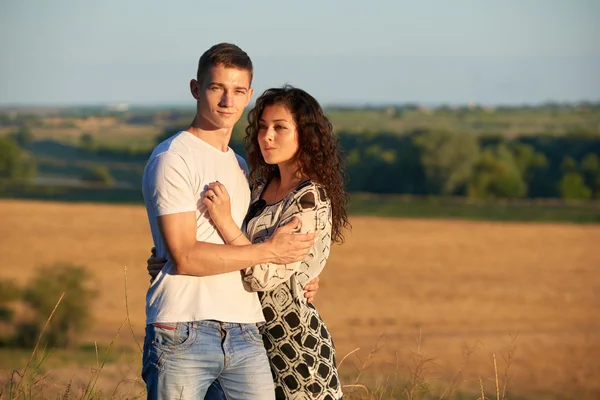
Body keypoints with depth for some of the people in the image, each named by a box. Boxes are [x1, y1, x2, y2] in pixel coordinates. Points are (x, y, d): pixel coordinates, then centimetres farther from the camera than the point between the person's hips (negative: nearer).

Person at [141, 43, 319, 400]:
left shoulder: (240, 166, 21)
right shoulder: (172, 159, -4)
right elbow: (184, 257, -13)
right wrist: (269, 252, -8)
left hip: (245, 334, 6)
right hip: (183, 335, -6)